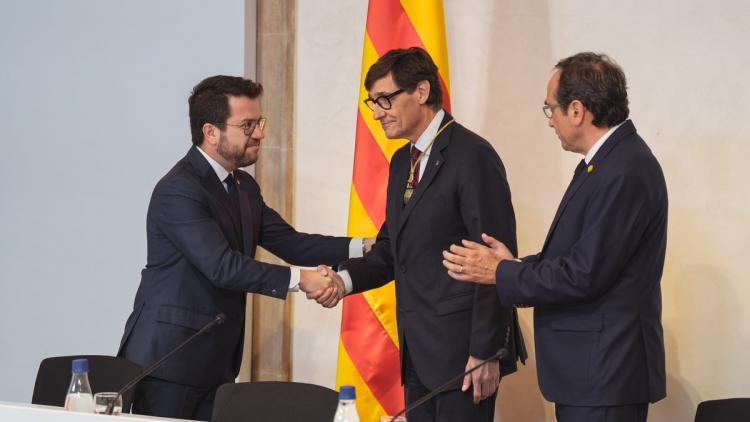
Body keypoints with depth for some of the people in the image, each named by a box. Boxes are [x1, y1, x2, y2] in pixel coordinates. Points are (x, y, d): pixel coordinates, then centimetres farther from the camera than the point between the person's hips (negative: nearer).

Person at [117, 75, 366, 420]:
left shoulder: (244, 187, 14)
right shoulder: (179, 190, -17)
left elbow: (288, 241, 9)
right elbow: (222, 266, -25)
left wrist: (362, 248, -3)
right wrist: (299, 279, -29)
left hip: (217, 359, 8)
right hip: (169, 356, -8)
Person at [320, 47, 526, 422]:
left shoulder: (473, 156, -12)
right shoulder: (402, 161, 16)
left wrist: (485, 352, -18)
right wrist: (345, 278, -4)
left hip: (461, 347, -8)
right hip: (418, 350, 8)